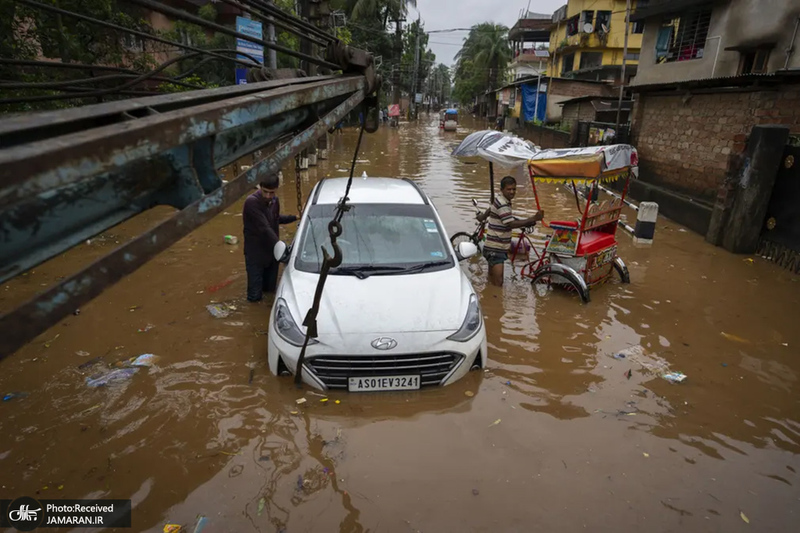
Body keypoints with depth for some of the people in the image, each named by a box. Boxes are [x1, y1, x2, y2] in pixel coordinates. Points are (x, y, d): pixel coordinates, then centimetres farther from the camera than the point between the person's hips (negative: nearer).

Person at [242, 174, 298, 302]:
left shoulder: (274, 200, 1)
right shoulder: (252, 201, -22)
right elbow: (264, 228, -27)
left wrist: (295, 217, 11)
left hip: (272, 250, 6)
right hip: (256, 253, -6)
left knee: (270, 289, 18)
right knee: (255, 296, -1)